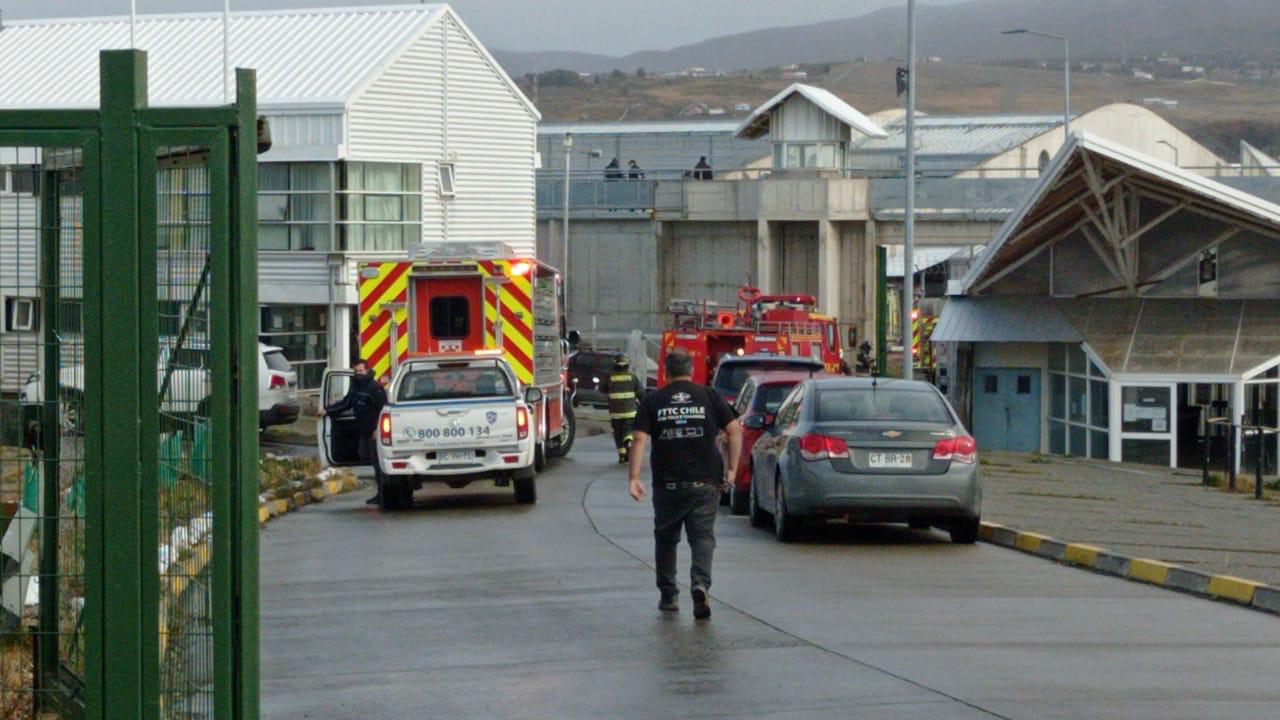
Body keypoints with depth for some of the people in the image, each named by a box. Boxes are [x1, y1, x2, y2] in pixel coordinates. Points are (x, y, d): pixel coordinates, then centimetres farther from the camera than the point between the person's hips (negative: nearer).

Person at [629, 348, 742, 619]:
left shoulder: (653, 400, 4)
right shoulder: (709, 396, 5)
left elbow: (640, 439, -4)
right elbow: (734, 430, -1)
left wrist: (634, 478, -5)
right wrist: (732, 468, 4)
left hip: (667, 483, 1)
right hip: (705, 482, -1)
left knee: (666, 538, 16)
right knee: (703, 536, -1)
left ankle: (668, 595, 20)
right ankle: (700, 585, -24)